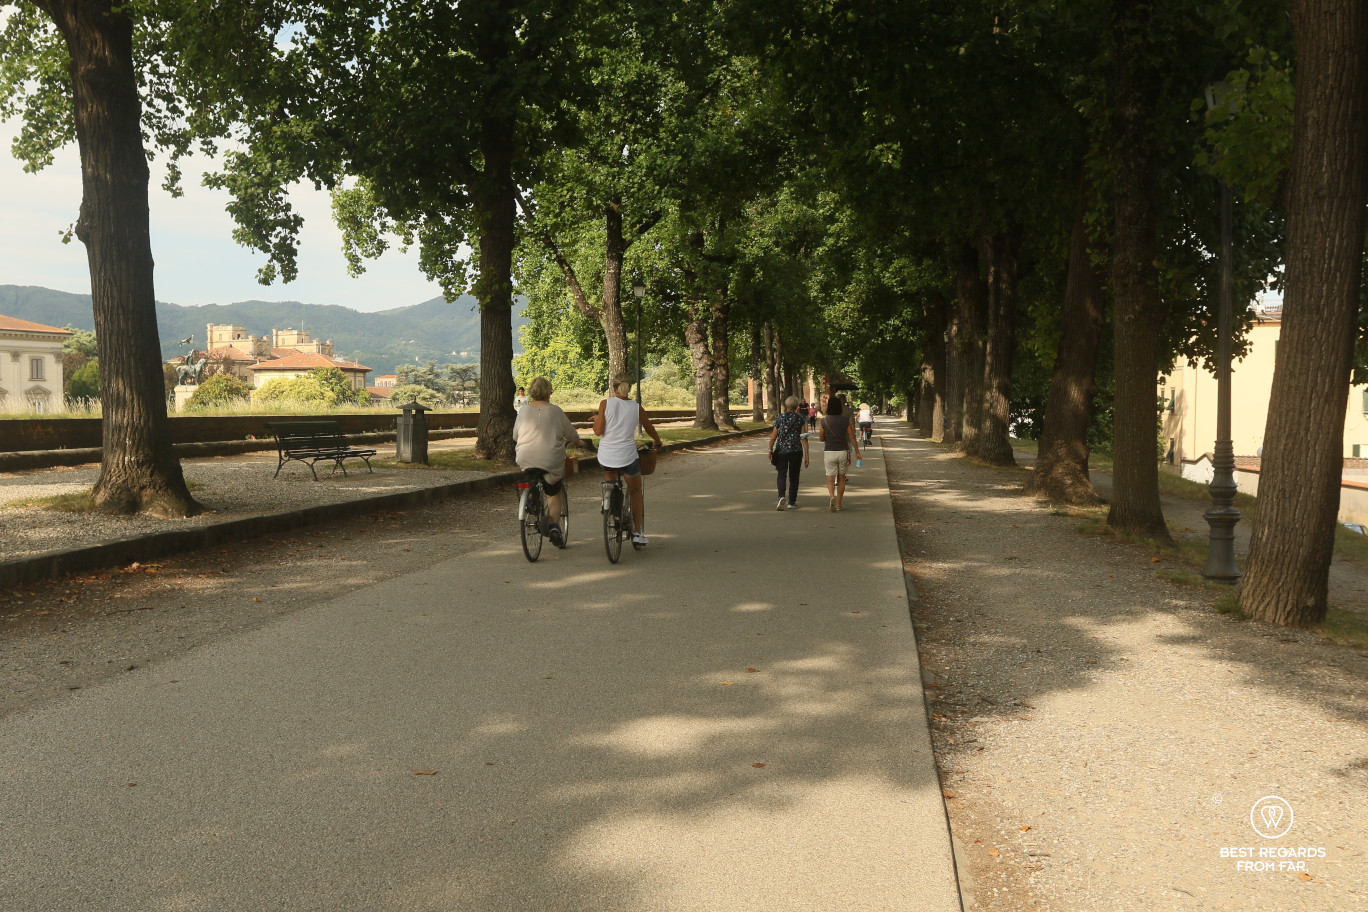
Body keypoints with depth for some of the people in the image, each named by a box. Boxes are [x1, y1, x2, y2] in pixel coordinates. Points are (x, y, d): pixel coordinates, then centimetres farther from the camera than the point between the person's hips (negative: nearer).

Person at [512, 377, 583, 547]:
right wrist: (579, 442, 27)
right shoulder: (555, 410, -3)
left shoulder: (524, 409, 2)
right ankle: (555, 526, 3)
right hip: (551, 461, -2)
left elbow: (515, 435, 10)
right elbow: (570, 433, 6)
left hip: (526, 460, 2)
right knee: (554, 493, 15)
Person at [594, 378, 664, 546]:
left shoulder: (605, 404, -4)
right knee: (636, 491, 19)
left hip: (606, 456, 1)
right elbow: (650, 429, 15)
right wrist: (658, 443, 35)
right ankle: (638, 533, 15)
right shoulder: (637, 408, 1)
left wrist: (595, 418, 15)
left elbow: (598, 431, -6)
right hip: (627, 455, 0)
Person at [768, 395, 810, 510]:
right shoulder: (800, 419, -1)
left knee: (782, 474, 7)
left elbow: (773, 437, 1)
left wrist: (770, 450, 13)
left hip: (781, 450, 0)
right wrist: (806, 455, -2)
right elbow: (804, 438, -5)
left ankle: (781, 496, -18)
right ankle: (792, 502, 15)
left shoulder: (779, 418, 0)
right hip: (796, 450, 0)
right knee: (793, 476, 12)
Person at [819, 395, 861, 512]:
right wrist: (857, 452, 6)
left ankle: (831, 496, -27)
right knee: (841, 478, 14)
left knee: (830, 479, 3)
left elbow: (821, 439, 6)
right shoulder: (846, 420, -4)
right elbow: (852, 438, -2)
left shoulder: (824, 421, -4)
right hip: (843, 451, 1)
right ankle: (838, 504, 18)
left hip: (829, 451, -1)